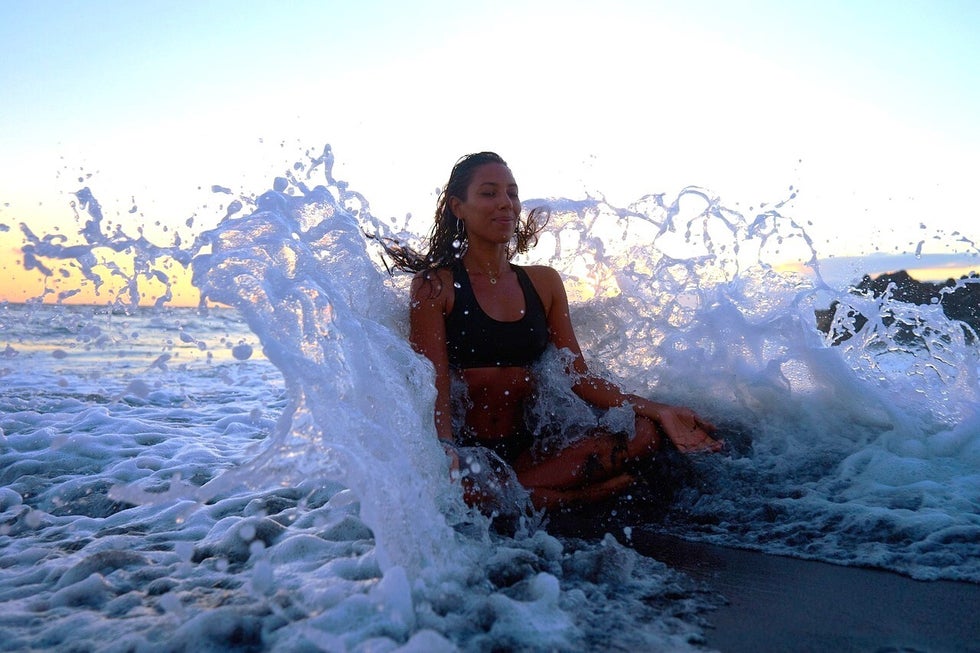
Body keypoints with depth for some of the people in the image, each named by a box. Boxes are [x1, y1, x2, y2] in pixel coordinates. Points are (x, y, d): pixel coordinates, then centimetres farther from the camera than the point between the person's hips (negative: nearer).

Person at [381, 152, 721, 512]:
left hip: (525, 451, 4)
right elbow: (435, 384, -12)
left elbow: (578, 376, 7)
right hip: (467, 453, -4)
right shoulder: (435, 286, -3)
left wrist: (658, 410, -4)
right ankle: (578, 496, -15)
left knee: (645, 431, -11)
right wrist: (446, 453, -31)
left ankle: (509, 494, -16)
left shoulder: (543, 282, 11)